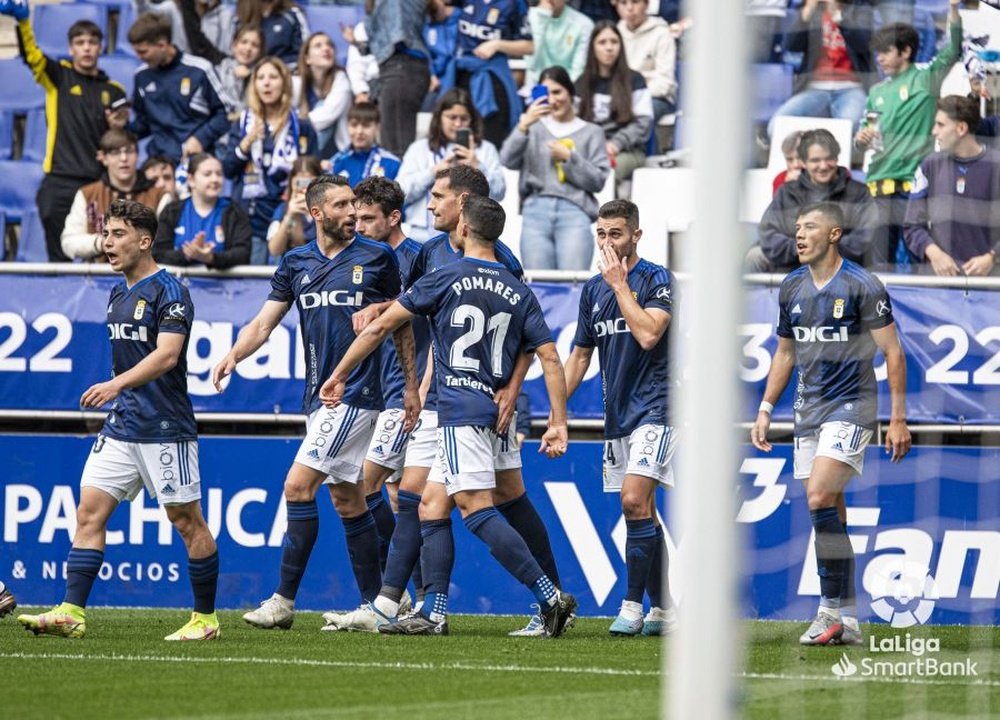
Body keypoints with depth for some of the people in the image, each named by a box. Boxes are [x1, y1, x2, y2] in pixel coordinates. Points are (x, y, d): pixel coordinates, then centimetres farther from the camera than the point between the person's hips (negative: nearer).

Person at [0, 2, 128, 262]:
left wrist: (118, 128, -2)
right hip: (60, 182, -2)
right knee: (59, 259, -6)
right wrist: (22, 21, -28)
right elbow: (30, 53, -11)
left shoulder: (113, 91, 14)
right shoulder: (58, 77, 7)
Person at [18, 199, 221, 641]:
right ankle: (71, 613, -7)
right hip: (121, 427, 8)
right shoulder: (118, 294, 14)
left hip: (165, 430, -8)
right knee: (90, 511, -2)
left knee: (187, 521, 1)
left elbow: (166, 355, -24)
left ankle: (205, 618, 11)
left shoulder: (168, 291, -12)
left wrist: (117, 384, -35)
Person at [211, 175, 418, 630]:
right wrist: (234, 355, -13)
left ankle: (284, 600, -11)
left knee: (298, 486, -13)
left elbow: (399, 324, 9)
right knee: (347, 500, 8)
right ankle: (375, 605, 15)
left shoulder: (377, 258, 1)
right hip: (318, 396, 5)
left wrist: (411, 387, 8)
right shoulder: (296, 264, 10)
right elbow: (264, 323, 6)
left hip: (357, 394, -5)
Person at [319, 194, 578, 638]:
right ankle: (433, 613, 9)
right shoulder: (518, 292, 11)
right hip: (497, 411, 7)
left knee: (478, 510, -14)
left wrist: (339, 376, 13)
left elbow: (381, 326, 2)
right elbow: (550, 358, 5)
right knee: (433, 508, 13)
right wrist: (559, 424, 6)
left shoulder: (447, 279, -2)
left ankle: (550, 596, -23)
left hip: (461, 413, -7)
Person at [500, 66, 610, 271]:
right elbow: (508, 160, 4)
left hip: (575, 210, -1)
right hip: (537, 209, 1)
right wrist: (524, 125, -9)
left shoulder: (591, 132, 17)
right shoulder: (535, 127, 19)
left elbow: (598, 180, 8)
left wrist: (568, 158, -2)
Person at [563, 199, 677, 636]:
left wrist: (620, 284, -14)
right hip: (618, 415, 7)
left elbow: (648, 334, -23)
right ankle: (663, 610, 13)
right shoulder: (593, 290, 12)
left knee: (634, 501, -18)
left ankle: (633, 606, -14)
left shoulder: (658, 280, -7)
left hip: (655, 408, -7)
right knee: (641, 515, 8)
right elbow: (580, 357, 19)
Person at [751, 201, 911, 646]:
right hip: (809, 411, 7)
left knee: (819, 498, -21)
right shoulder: (791, 288, 10)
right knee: (829, 516, 5)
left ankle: (830, 609, -16)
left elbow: (892, 353, -6)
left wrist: (898, 419, -9)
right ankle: (847, 623, 7)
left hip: (851, 408, -7)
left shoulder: (862, 286, -9)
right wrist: (765, 410, 15)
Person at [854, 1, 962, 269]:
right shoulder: (877, 92, 18)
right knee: (879, 259, 3)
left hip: (912, 185, -5)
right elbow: (864, 138, 23)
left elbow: (953, 49, -10)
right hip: (879, 184, 5)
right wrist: (861, 139, -1)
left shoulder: (924, 80, 3)